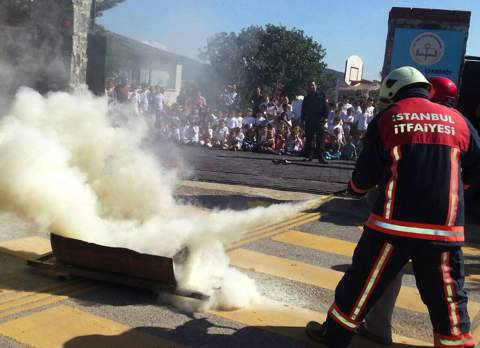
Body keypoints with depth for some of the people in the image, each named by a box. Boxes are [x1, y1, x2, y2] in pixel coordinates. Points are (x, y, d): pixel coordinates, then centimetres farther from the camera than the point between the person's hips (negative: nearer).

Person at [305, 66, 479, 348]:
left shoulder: (385, 119, 3)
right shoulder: (457, 120, 8)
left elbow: (364, 177, 4)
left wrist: (355, 188, 26)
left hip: (396, 222, -1)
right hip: (446, 228, 2)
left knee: (364, 283, 12)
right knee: (448, 297, 13)